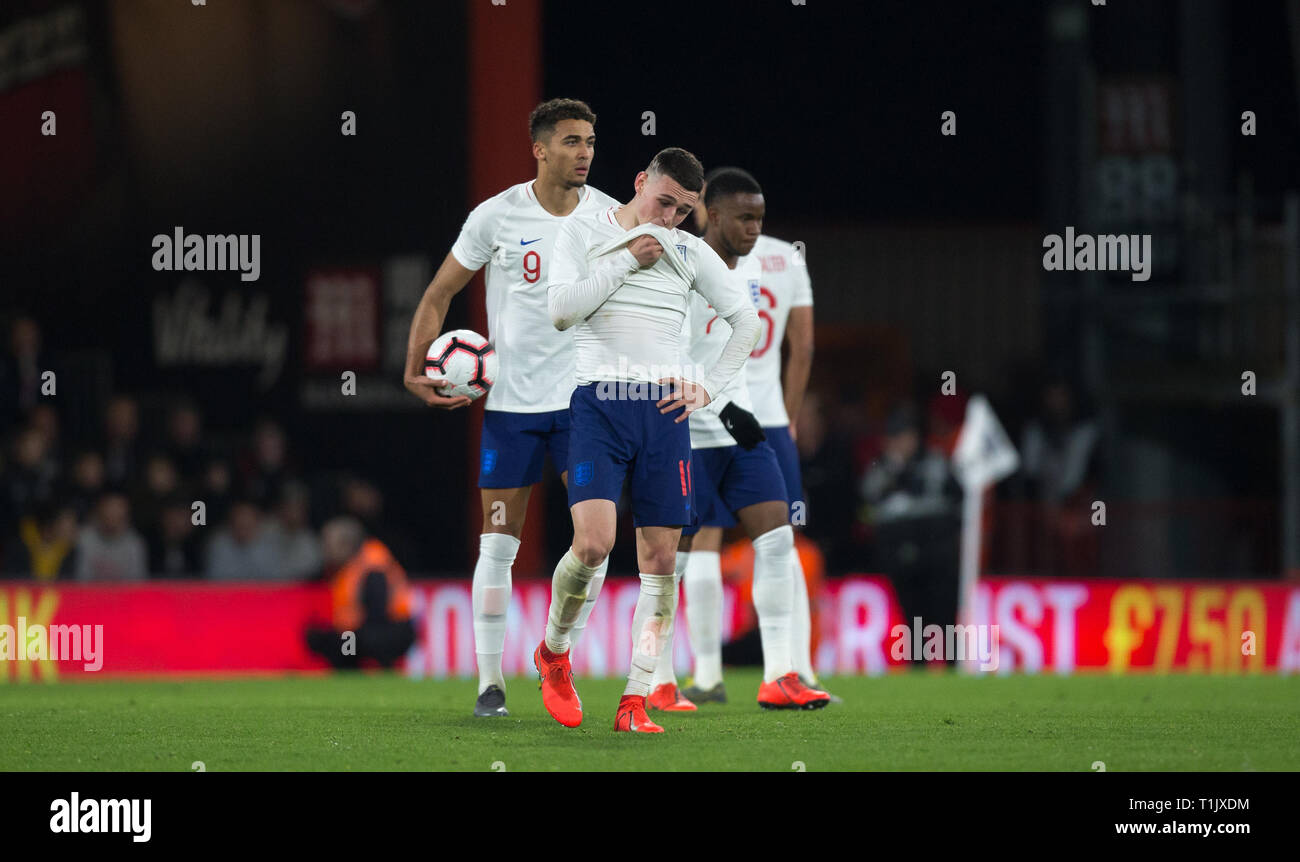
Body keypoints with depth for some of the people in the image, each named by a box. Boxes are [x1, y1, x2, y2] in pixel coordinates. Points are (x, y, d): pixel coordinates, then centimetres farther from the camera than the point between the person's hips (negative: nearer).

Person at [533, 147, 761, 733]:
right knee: (593, 543, -19)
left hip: (665, 409, 4)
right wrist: (627, 260, -7)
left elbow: (745, 319, 21)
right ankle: (553, 651, 9)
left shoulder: (689, 251, 15)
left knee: (660, 557, -3)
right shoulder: (584, 232, 6)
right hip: (599, 401, -4)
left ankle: (635, 701, 0)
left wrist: (710, 387, 10)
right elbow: (560, 309, -7)